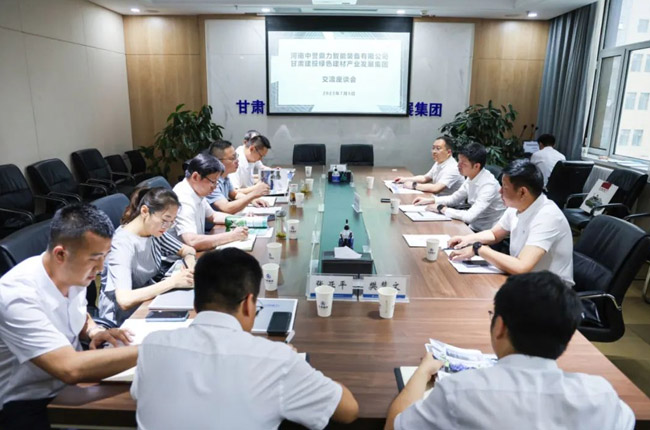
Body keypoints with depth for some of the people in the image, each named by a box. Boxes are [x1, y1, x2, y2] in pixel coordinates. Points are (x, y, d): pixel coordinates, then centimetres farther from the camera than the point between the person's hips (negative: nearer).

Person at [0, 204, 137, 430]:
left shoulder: (73, 274, -6)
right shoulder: (19, 295, -27)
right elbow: (70, 368, -35)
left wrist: (94, 332, -6)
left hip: (68, 385, 6)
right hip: (26, 406, -6)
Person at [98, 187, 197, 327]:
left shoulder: (154, 231, -2)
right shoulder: (123, 244, -23)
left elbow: (187, 250, 12)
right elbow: (124, 300, -32)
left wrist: (191, 266, -10)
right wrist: (172, 282, -32)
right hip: (122, 319, -7)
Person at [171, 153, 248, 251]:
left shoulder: (197, 192, 2)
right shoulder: (183, 201, -24)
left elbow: (212, 215, 19)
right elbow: (193, 242, -34)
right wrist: (232, 236, -28)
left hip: (196, 252, 8)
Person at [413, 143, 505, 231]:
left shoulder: (488, 185, -25)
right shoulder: (471, 178, -3)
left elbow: (469, 217, -31)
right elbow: (454, 199, 13)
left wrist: (442, 209, -20)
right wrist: (430, 200, 1)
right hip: (473, 228, 6)